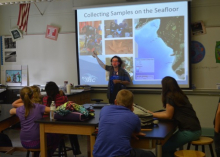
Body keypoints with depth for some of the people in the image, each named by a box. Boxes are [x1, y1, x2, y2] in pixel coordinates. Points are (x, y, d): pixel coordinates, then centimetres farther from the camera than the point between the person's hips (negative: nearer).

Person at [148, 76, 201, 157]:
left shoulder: (170, 97, -13)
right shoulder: (179, 95, 13)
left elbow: (168, 115, -6)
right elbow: (170, 112, 19)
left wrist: (152, 114, 3)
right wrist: (153, 113, 18)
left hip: (189, 131, -9)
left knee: (163, 148, -1)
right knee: (169, 145, 21)